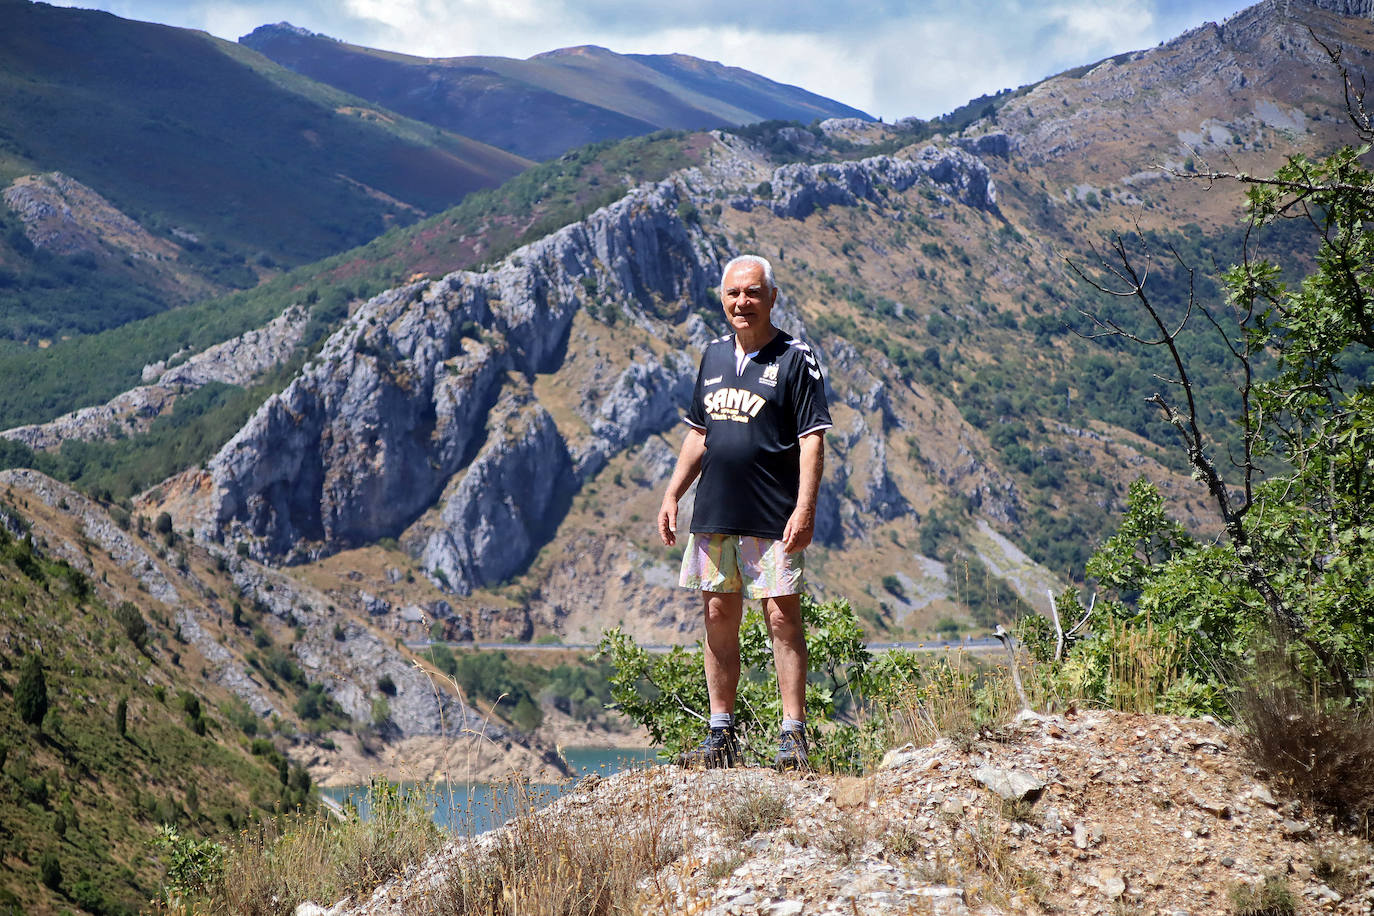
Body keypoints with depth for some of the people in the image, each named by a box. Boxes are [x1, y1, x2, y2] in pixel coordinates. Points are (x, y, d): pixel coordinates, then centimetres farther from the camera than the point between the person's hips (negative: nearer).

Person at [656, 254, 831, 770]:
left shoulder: (795, 359, -5)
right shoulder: (714, 355, 13)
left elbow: (813, 438, -9)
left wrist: (805, 506, -18)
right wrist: (672, 494, 12)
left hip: (774, 519, -6)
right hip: (714, 515, 6)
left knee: (782, 618, -6)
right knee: (719, 618, 8)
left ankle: (793, 736, -3)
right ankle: (722, 735, 16)